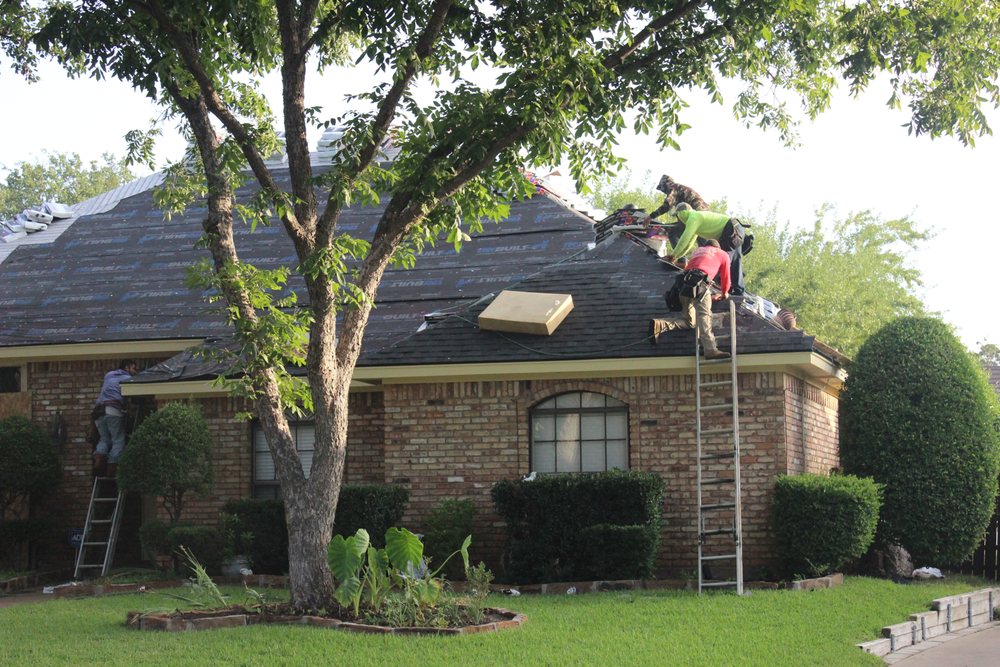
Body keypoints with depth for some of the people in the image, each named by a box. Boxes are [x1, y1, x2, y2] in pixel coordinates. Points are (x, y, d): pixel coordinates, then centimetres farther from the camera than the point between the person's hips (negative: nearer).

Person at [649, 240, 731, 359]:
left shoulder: (696, 252, 38)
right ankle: (710, 350, -42)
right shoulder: (723, 254, 24)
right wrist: (725, 293, 47)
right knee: (704, 315, -23)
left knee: (689, 321, 15)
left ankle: (659, 324, -5)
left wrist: (709, 297, 47)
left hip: (684, 285, 6)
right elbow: (725, 277, 28)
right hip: (699, 284, -6)